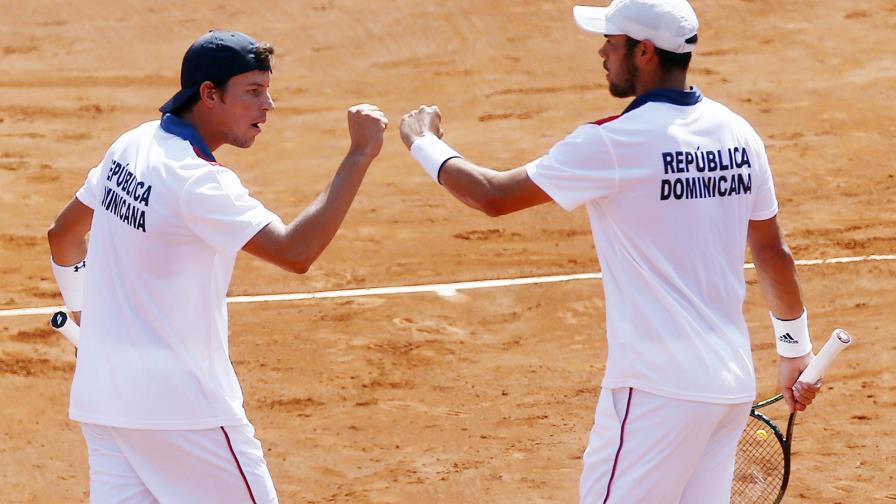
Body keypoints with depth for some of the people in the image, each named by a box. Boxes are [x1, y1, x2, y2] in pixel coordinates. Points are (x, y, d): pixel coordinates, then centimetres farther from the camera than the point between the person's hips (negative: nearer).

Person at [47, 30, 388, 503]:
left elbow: (64, 234, 19)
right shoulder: (197, 180, -20)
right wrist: (359, 157, -27)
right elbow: (295, 251, -29)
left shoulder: (129, 147, 6)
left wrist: (84, 313, 32)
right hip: (182, 404, -8)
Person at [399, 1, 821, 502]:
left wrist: (424, 143, 12)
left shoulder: (614, 143, -13)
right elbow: (774, 253, 15)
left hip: (660, 387, -7)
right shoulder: (739, 135, 7)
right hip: (734, 383, 7)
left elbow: (494, 196, -6)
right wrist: (797, 350, 27)